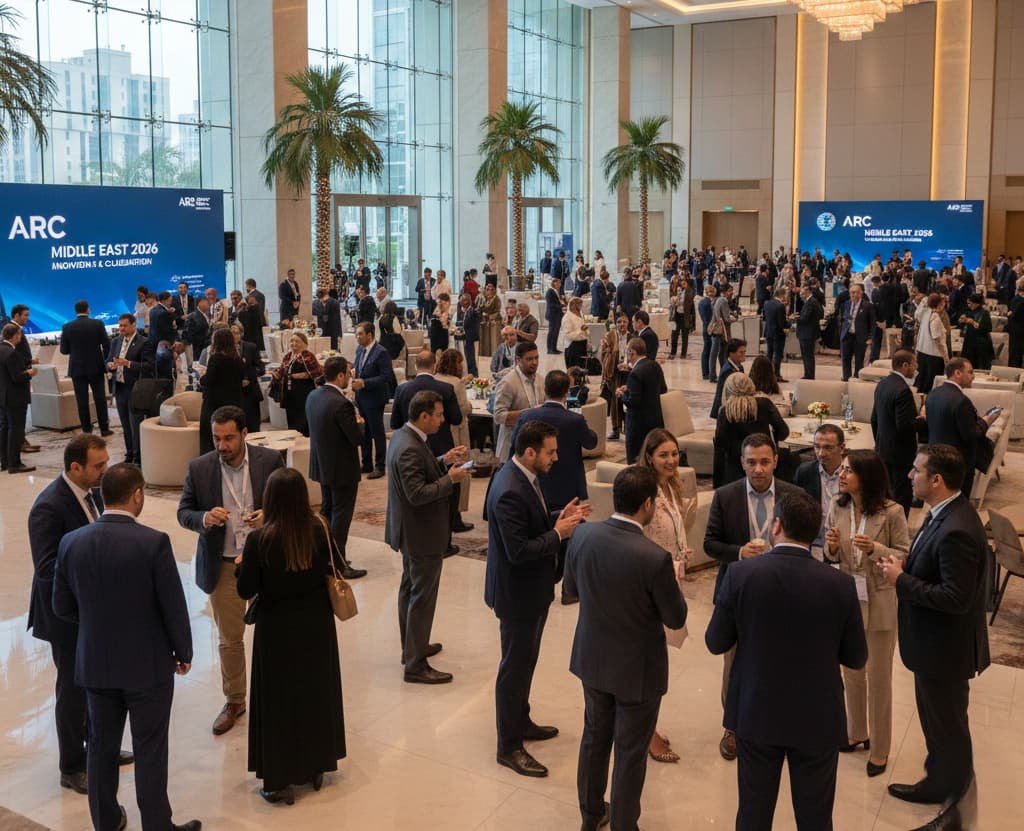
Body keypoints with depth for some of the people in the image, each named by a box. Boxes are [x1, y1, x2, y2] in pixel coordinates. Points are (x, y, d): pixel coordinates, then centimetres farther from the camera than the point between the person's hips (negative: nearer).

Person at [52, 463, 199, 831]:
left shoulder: (71, 542, -6)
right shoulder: (153, 542, -19)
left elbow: (62, 606, 4)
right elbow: (174, 606, -14)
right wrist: (183, 652, 2)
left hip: (95, 663, 4)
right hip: (147, 663, -4)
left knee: (102, 745, 18)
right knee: (149, 750, 8)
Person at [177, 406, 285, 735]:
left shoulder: (270, 460, -8)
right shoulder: (199, 468, -5)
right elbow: (183, 512, 1)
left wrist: (269, 515, -22)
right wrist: (204, 518, -21)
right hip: (222, 565, 1)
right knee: (229, 638, 13)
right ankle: (233, 701, 30)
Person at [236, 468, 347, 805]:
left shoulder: (259, 540, -22)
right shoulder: (318, 530, -11)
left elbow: (246, 591, -13)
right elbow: (336, 568, 2)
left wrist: (240, 565, 5)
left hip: (277, 628, -3)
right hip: (316, 624, 4)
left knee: (279, 700, 11)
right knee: (316, 693, 20)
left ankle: (280, 780, 20)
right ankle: (315, 767, 35)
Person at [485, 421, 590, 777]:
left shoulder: (524, 476, 2)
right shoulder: (509, 492, -29)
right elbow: (518, 551, -29)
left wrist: (559, 519, -3)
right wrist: (558, 534, -21)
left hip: (532, 588, 10)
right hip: (516, 592, -10)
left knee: (525, 661, 23)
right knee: (515, 667, 3)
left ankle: (520, 721, 41)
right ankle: (509, 746, 17)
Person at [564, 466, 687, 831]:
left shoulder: (583, 535, -14)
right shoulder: (655, 558, -29)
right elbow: (676, 619, -15)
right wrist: (672, 579, 2)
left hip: (593, 658, 5)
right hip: (637, 668, -5)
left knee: (594, 737, 25)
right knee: (630, 752, 14)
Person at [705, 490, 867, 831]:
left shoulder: (741, 574, -15)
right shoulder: (840, 584, -14)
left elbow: (715, 644, -6)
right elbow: (856, 658, -4)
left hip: (755, 713, 0)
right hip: (818, 717, 0)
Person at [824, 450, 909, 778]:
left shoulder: (891, 512, -18)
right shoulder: (837, 507, -5)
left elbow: (905, 556, -11)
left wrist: (875, 549, -28)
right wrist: (832, 548, -17)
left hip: (879, 603, -4)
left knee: (878, 678, 9)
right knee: (851, 673, 20)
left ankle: (879, 748, 26)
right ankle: (857, 733, 40)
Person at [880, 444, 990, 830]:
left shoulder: (957, 530, -31)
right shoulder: (944, 513, 0)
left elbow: (956, 598, -31)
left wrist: (902, 581, -23)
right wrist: (906, 566, -4)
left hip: (946, 649, -9)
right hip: (933, 642, 9)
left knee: (948, 728, 9)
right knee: (935, 721, 26)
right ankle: (938, 784, 45)